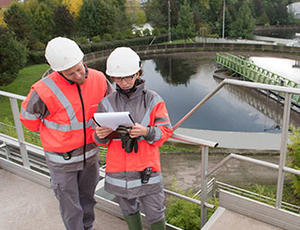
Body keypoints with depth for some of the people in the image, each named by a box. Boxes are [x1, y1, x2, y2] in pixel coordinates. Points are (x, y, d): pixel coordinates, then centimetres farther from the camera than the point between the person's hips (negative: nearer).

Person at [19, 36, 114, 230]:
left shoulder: (98, 79, -12)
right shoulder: (45, 90, -24)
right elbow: (28, 117, -6)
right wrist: (57, 137, 1)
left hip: (90, 153, 4)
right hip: (62, 159, -4)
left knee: (87, 198, 23)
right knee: (70, 206, 10)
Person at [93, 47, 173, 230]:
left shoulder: (153, 100, -6)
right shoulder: (107, 103, 0)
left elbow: (166, 131, -6)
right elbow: (100, 140, 6)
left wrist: (145, 131, -25)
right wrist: (100, 135, -18)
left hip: (146, 170, -2)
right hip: (118, 170, 3)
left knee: (155, 213, 9)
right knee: (129, 210, 22)